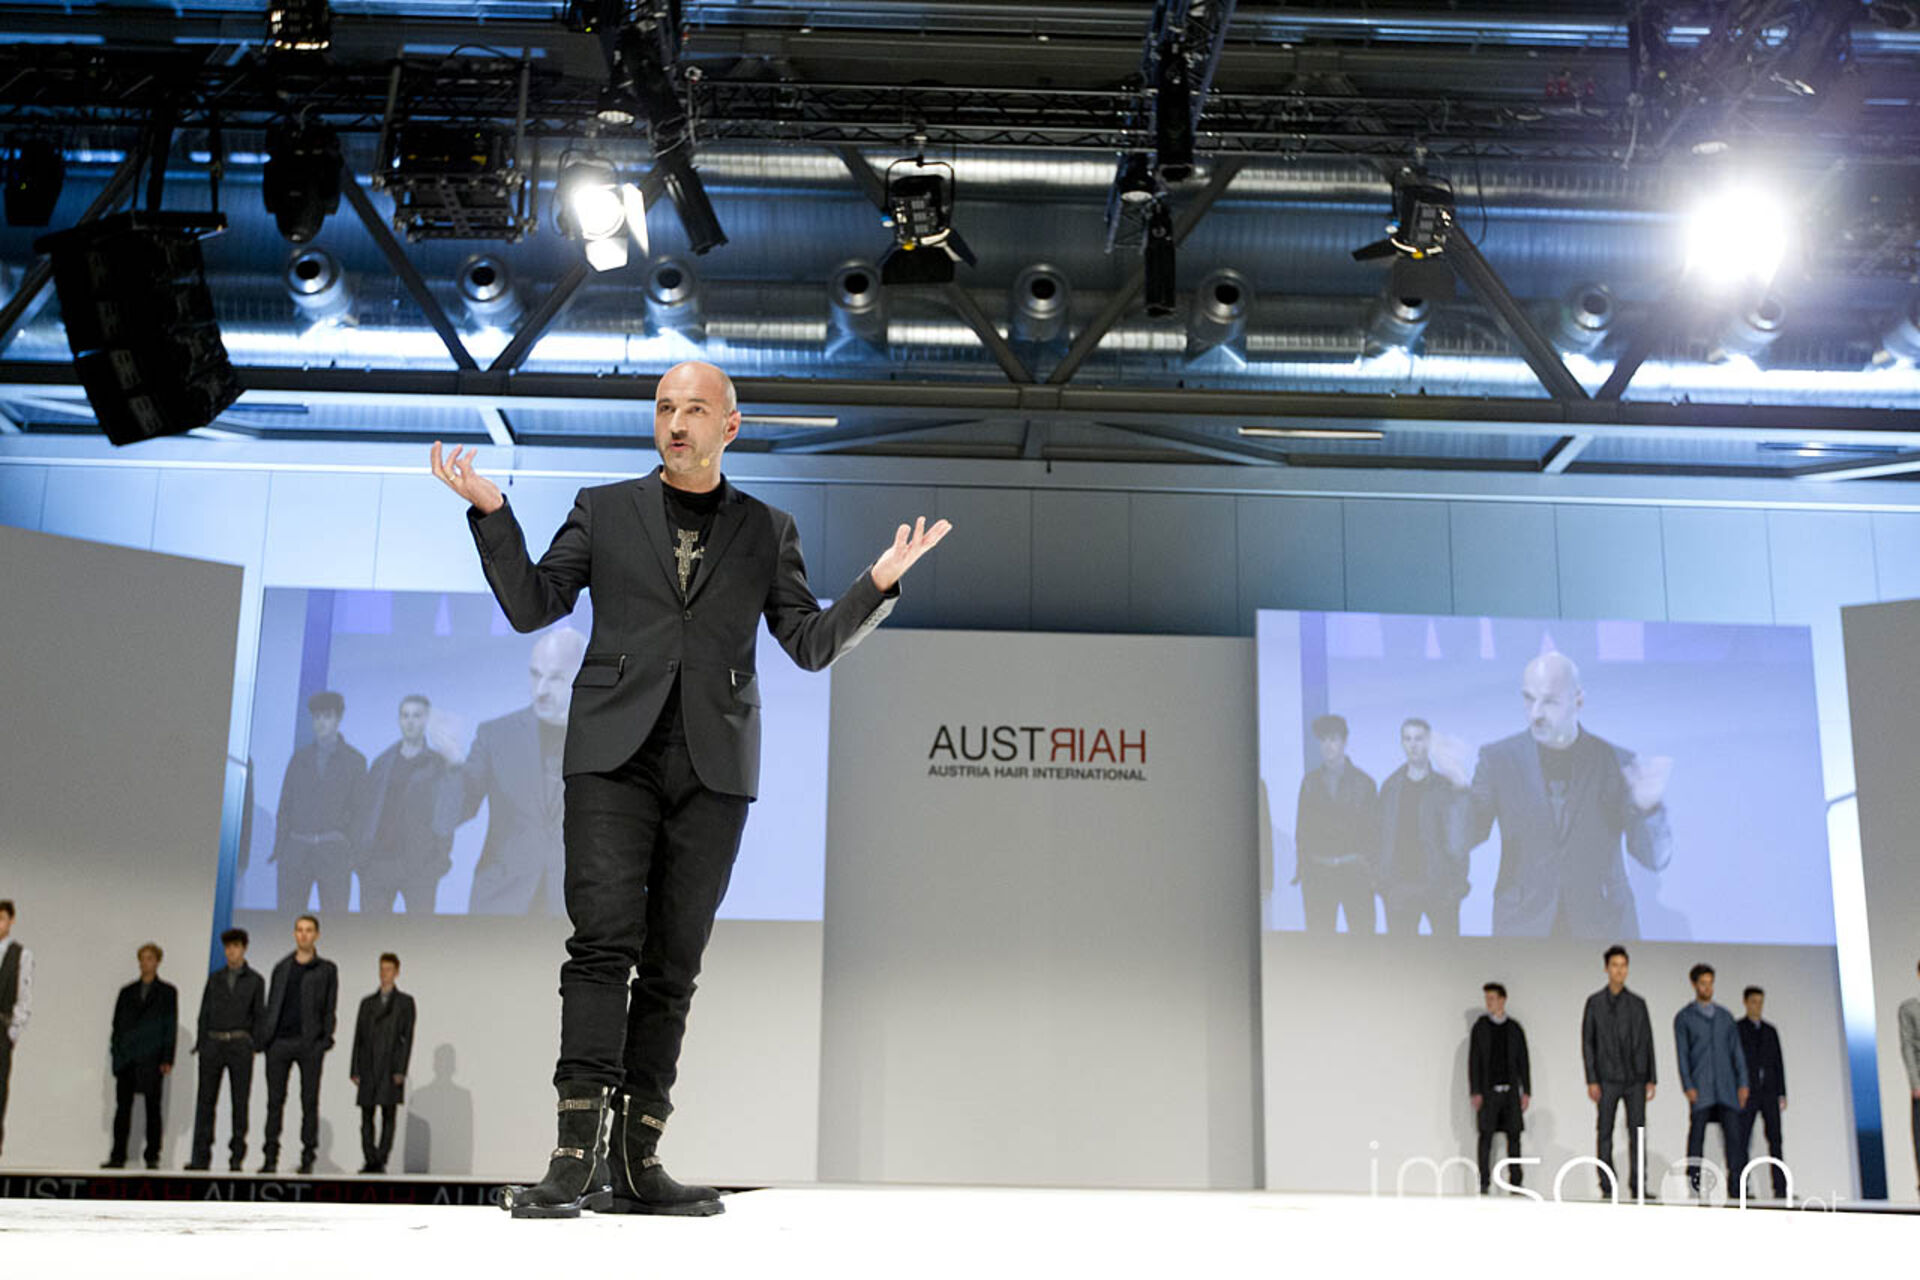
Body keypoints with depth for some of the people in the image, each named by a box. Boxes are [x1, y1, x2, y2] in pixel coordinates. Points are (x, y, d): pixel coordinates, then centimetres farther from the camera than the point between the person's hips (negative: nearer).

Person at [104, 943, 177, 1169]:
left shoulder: (167, 992, 7)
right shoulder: (127, 992, 15)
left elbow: (171, 1027, 2)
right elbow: (117, 1023, 13)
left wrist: (167, 1059, -5)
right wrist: (115, 1051, 1)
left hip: (151, 1059, -3)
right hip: (126, 1058, 3)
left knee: (152, 1107, 0)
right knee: (123, 1107, 0)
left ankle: (152, 1157, 3)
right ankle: (118, 1157, 3)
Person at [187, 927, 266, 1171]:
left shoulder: (255, 980, 7)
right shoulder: (215, 978, 13)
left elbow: (259, 1014, 6)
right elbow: (205, 1012, 12)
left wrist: (256, 1044, -5)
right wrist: (200, 1043, 3)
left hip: (240, 1044, -2)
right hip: (213, 1042, 2)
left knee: (240, 1101, -1)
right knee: (206, 1100, 0)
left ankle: (236, 1157, 4)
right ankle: (201, 1156, 3)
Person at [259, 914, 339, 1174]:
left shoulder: (326, 970, 8)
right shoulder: (282, 968, 16)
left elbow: (329, 1008, 4)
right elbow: (271, 1005, 14)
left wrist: (325, 1039, -6)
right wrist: (263, 1038, 5)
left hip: (309, 1043, -2)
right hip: (279, 1041, 2)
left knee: (309, 1101, -1)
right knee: (275, 1100, 2)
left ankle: (307, 1158, 3)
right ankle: (271, 1157, 7)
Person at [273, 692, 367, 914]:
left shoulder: (355, 761, 7)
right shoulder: (300, 758, 14)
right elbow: (285, 805, 13)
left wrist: (355, 853, -3)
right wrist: (279, 846, 4)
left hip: (333, 853, -3)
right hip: (296, 850, 3)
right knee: (288, 915, 0)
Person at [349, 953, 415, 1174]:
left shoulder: (405, 1002, 7)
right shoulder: (367, 1003, 16)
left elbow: (408, 1037, -1)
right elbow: (358, 1038, 12)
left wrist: (401, 1070, -10)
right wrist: (355, 1070, 4)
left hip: (390, 1067, -3)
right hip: (369, 1068, 3)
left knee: (388, 1115, -6)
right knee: (366, 1116, -1)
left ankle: (381, 1162, -5)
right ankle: (370, 1161, 3)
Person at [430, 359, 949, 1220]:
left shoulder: (766, 531, 15)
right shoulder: (604, 510, 14)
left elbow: (812, 645, 11)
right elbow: (531, 605, 11)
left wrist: (879, 584, -3)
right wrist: (492, 515, -1)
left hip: (712, 766, 1)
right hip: (616, 753, -1)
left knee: (672, 965, 1)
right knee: (604, 940, -14)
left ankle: (636, 1161, 5)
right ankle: (576, 1155, -15)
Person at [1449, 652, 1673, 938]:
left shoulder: (1619, 764, -2)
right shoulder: (1498, 758, -3)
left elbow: (1655, 857, -6)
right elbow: (1461, 842, -10)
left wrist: (1649, 804, -28)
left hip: (1601, 935, 1)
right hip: (1525, 937, 0)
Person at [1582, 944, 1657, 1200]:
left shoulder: (1637, 1004, 10)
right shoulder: (1595, 1002, 4)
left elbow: (1647, 1042, 11)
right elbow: (1587, 1042, 2)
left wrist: (1651, 1079, 5)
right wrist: (1591, 1080, -5)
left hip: (1635, 1078, 2)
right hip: (1607, 1078, -2)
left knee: (1638, 1131, -2)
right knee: (1605, 1132, -1)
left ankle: (1637, 1187, 2)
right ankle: (1608, 1186, 4)